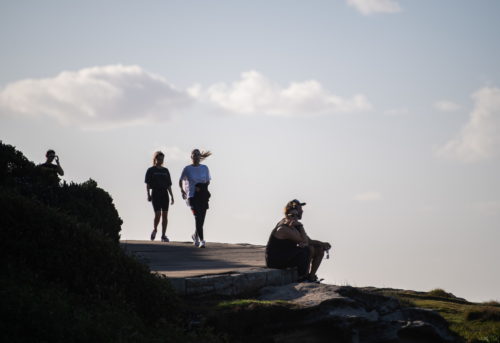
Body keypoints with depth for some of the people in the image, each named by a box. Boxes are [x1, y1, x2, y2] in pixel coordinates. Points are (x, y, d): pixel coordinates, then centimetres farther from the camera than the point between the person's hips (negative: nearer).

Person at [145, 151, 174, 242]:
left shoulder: (166, 171, 15)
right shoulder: (151, 170, 4)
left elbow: (169, 185, 15)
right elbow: (147, 184, -1)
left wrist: (172, 196, 9)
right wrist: (148, 195, -12)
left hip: (164, 193, 4)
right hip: (155, 193, -4)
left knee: (165, 214, -1)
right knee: (158, 214, -14)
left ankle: (163, 235, 4)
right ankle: (155, 229, 13)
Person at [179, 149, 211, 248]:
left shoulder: (205, 168, 8)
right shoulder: (187, 169, 1)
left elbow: (208, 181, 13)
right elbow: (181, 180, 11)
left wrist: (202, 187, -6)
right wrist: (182, 190, -4)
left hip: (203, 196, 3)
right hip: (192, 196, -3)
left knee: (201, 219, 7)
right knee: (198, 217, -16)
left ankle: (195, 236, 34)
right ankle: (201, 240, -16)